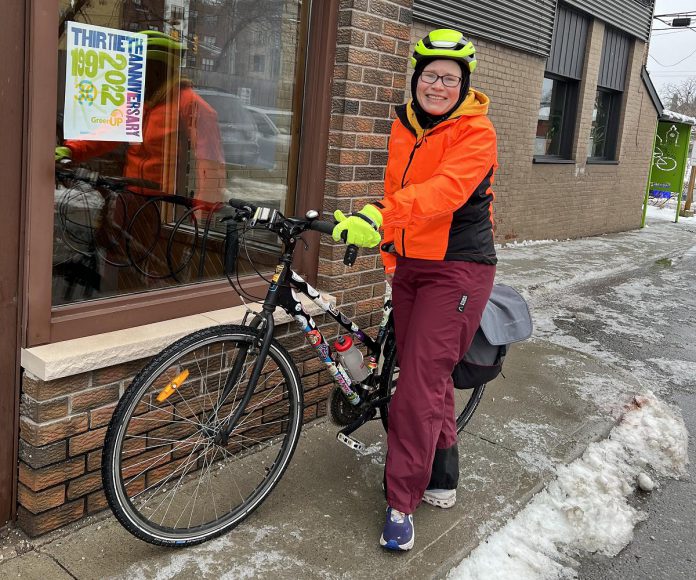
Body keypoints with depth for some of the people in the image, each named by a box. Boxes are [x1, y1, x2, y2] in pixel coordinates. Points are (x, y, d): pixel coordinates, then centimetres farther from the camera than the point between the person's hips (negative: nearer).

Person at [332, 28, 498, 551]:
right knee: (432, 376, 14)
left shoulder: (475, 132, -12)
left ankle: (402, 504, 3)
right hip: (409, 266, 7)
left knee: (418, 385, -10)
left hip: (457, 270, -7)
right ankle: (442, 480, 31)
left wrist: (380, 215, -44)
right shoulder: (405, 126, 9)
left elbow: (445, 189, -30)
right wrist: (392, 258, 20)